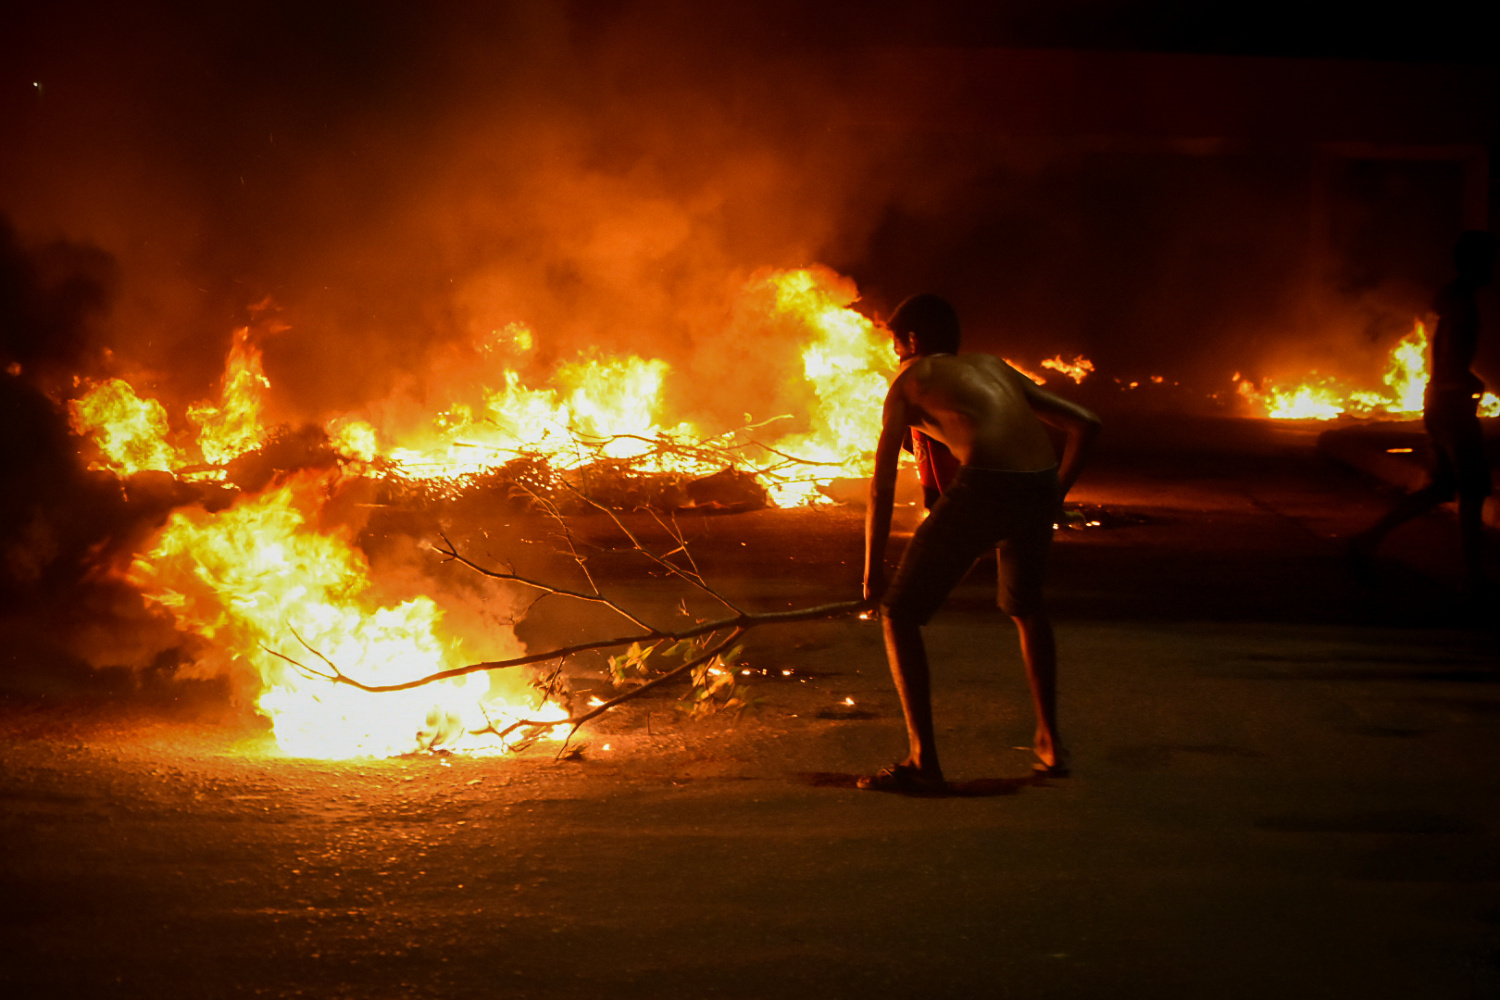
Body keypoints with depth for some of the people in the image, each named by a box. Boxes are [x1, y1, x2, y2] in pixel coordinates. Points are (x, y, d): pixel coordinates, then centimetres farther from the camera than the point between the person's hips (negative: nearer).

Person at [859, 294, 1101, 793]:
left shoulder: (909, 382, 18)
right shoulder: (994, 368, 31)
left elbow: (883, 483, 11)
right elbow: (1084, 424, 26)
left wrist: (872, 568, 16)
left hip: (983, 488, -6)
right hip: (1038, 488, 6)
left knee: (899, 614, 7)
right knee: (1024, 606, 33)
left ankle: (922, 761, 0)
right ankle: (1050, 743, 33)